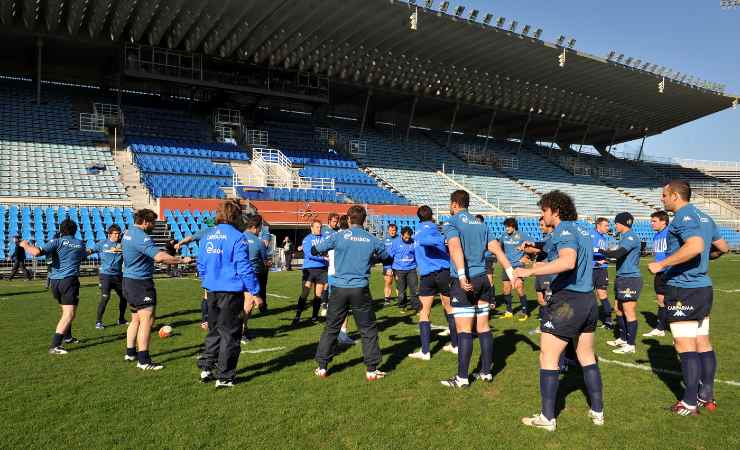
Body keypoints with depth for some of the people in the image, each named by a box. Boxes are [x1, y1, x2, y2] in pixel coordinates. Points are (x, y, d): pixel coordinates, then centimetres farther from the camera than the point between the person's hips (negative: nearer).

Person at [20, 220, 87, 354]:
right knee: (70, 313, -10)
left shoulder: (57, 242, 2)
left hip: (55, 281, 3)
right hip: (69, 280, -3)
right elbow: (84, 257, 29)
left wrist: (25, 245, 2)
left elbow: (37, 252, -14)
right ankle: (54, 346, -23)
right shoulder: (80, 244, 8)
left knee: (66, 311, 24)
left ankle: (67, 337, 38)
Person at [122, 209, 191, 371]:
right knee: (147, 320, -9)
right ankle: (143, 360, -10)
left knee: (136, 319, 21)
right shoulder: (141, 237, -20)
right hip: (141, 282, -11)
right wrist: (182, 260, -24)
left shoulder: (128, 233, 13)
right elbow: (159, 257, -32)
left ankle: (130, 352, 31)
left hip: (129, 280, 11)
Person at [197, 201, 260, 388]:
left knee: (214, 330, 21)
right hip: (231, 293, -6)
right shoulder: (237, 237, -14)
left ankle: (205, 367, 24)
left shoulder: (208, 236, 6)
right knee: (229, 334, 5)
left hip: (212, 291, 6)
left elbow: (201, 265, 13)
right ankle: (224, 377, 10)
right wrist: (255, 292, -10)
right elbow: (244, 268, -16)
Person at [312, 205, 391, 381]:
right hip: (360, 290, 0)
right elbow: (387, 259, 16)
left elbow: (314, 250, 4)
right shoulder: (372, 240, 0)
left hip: (340, 289, 1)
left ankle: (322, 367, 17)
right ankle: (372, 370, 12)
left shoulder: (338, 236, -4)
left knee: (331, 328, 12)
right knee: (369, 330, 10)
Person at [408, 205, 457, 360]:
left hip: (427, 275, 3)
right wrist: (445, 240, -31)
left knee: (424, 312, 4)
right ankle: (455, 345, 24)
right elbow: (424, 240, -22)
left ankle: (425, 351, -1)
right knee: (449, 308, 13)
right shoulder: (431, 227, -2)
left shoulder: (417, 232, 13)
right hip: (443, 272, -2)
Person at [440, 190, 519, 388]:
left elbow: (456, 248, -22)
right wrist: (512, 274, 7)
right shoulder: (481, 224, 15)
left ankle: (462, 377, 1)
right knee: (483, 327, 12)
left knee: (464, 330, -4)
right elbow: (497, 250, 9)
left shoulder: (451, 223, -5)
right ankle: (486, 372, 19)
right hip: (482, 280, 6)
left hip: (464, 282, -6)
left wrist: (462, 277, -31)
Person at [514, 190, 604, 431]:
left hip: (566, 301, -9)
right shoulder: (582, 230, 14)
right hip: (588, 300, 9)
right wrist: (547, 266, 29)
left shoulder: (563, 230, -14)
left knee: (548, 357, 1)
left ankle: (547, 418, 6)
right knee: (588, 358, 19)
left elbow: (568, 261, -32)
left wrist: (530, 271, -31)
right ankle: (597, 412, 27)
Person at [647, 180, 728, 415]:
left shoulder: (683, 217, -15)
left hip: (683, 290, -10)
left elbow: (696, 245, -32)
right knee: (703, 343, 14)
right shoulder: (704, 218, 14)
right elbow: (723, 247, 21)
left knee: (686, 346, -3)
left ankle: (689, 403, 4)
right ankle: (707, 396, 23)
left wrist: (661, 264, -27)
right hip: (704, 288, 10)